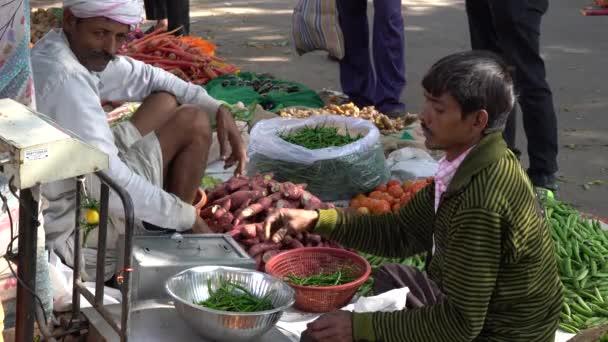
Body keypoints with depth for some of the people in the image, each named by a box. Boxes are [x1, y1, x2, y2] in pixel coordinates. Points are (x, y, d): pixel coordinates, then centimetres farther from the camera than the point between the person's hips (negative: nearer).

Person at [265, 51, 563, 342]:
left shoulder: (481, 202, -31)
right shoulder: (471, 165, -2)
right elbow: (401, 233, 8)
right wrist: (316, 220, -2)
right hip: (475, 314, 9)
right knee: (390, 277, 29)